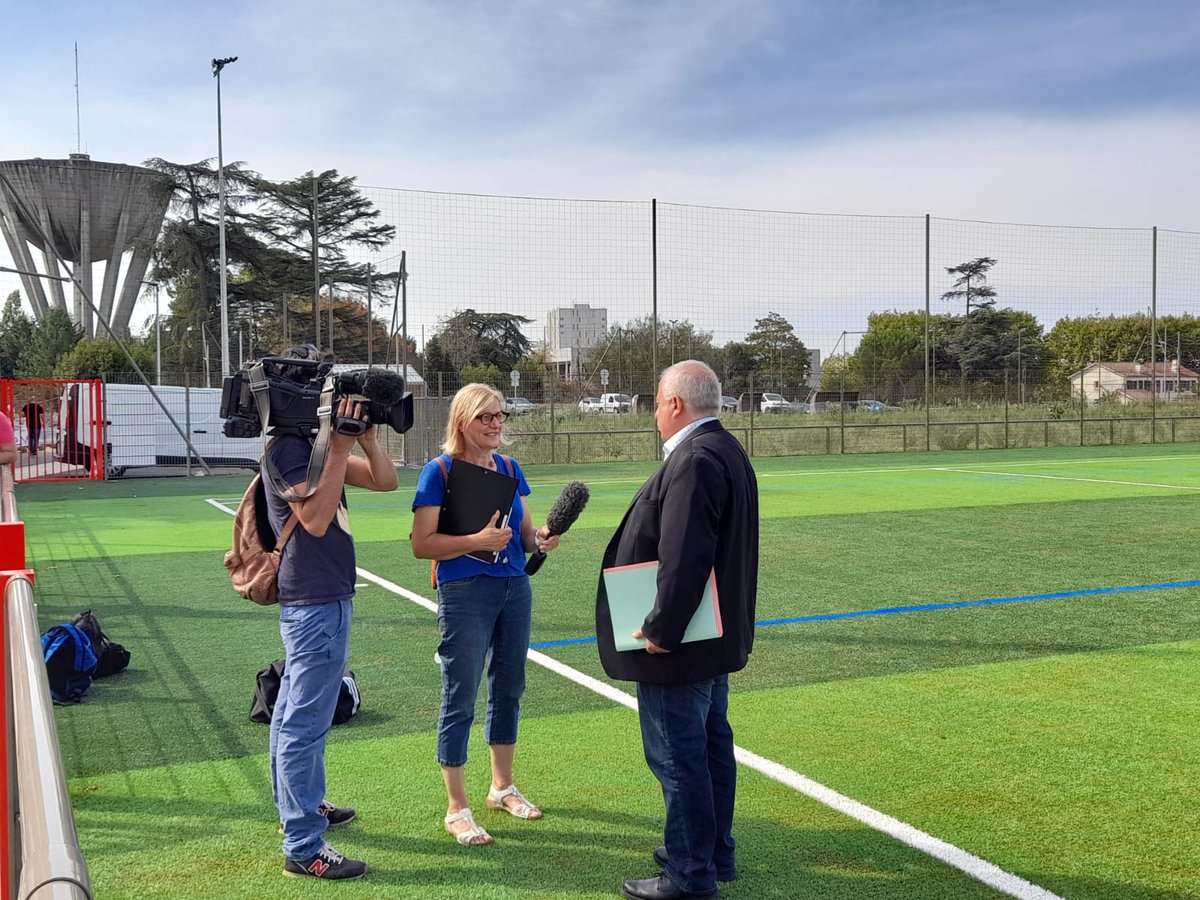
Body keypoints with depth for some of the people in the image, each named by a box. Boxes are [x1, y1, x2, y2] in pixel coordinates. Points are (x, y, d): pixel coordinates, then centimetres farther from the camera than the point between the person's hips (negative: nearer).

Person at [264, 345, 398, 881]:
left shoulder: (312, 442, 12)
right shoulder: (288, 446, -16)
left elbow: (385, 481, 10)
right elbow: (315, 519, -27)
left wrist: (364, 437, -5)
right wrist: (339, 449, -25)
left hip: (319, 598, 10)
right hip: (316, 601, -10)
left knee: (295, 712, 21)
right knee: (306, 722, -6)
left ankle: (302, 805, 36)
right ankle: (304, 848, 0)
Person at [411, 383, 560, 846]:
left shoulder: (509, 468, 8)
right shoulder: (439, 471, -9)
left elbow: (524, 534, 13)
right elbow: (422, 544, -13)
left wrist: (541, 538, -10)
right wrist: (478, 540, -24)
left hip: (515, 589, 6)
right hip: (464, 594, -6)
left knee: (508, 689, 16)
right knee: (459, 700, 1)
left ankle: (502, 787, 33)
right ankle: (457, 809, 13)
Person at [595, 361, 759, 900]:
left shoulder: (693, 462, -23)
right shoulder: (728, 452, 10)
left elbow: (683, 559, -29)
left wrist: (661, 631, -21)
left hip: (677, 647, -11)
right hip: (714, 635, 11)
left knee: (677, 755, 0)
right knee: (711, 745, 19)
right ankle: (715, 854, 33)